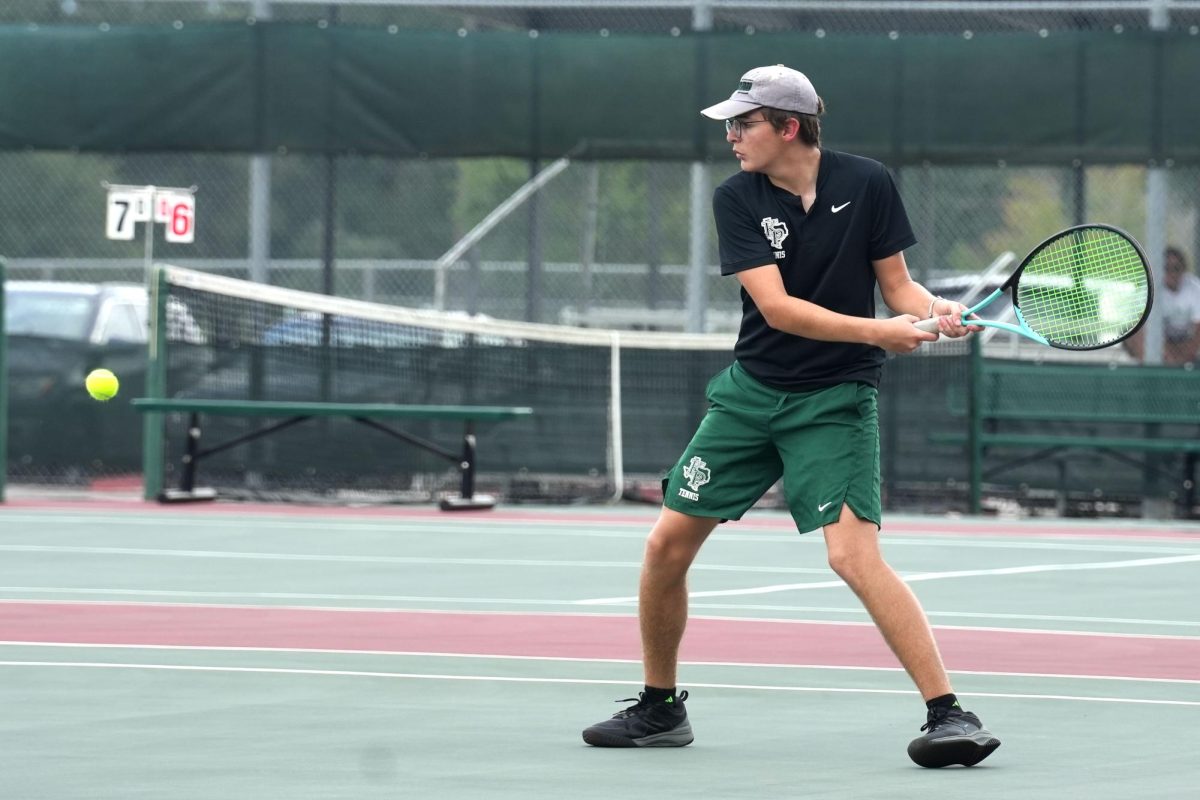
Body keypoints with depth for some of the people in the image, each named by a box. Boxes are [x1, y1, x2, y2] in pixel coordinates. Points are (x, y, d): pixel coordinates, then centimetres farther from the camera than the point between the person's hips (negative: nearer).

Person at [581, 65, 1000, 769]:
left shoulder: (866, 184, -8)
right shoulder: (737, 199, -5)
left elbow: (896, 282, 2)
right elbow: (776, 307, -17)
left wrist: (933, 309, -22)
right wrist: (878, 331, -28)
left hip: (834, 400, -4)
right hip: (750, 392, 4)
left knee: (855, 553, -21)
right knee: (668, 544, 3)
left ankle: (950, 715, -20)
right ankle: (660, 709, 24)